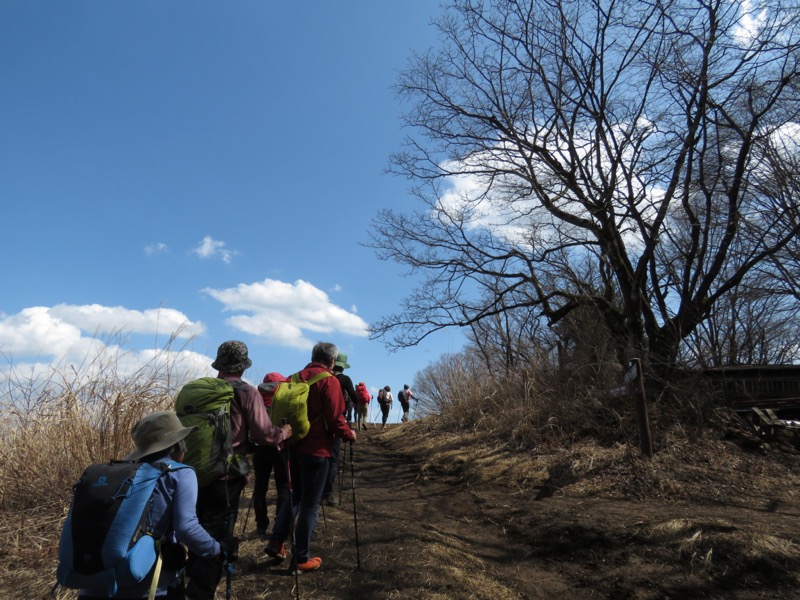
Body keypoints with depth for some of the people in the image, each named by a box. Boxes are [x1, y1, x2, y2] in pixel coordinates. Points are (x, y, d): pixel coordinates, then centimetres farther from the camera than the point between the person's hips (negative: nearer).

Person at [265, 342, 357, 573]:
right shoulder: (329, 381, -13)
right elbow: (335, 418, -16)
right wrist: (349, 435, 1)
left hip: (294, 445, 7)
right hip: (317, 449, -6)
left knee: (295, 496, 22)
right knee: (310, 504, 4)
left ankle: (276, 542, 19)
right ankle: (301, 558, 13)